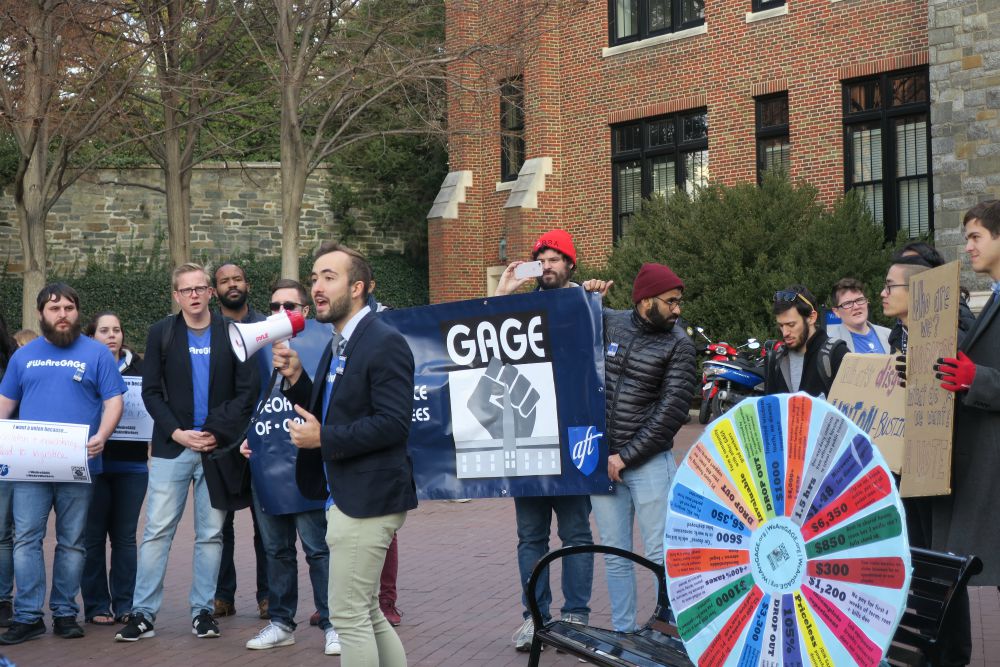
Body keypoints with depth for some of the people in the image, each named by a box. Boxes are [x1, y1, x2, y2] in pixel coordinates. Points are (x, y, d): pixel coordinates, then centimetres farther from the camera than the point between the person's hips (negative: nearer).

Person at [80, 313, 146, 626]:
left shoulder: (138, 368, 10)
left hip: (131, 463, 2)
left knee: (125, 537, 6)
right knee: (93, 536, 2)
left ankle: (125, 606, 11)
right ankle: (96, 606, 9)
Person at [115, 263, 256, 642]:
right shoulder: (161, 333, 5)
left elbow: (247, 390, 0)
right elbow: (151, 391, 3)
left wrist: (217, 433, -9)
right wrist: (177, 433, -9)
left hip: (217, 448, 0)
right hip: (172, 447, 0)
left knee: (210, 534, 5)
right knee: (156, 531, -2)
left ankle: (202, 610, 13)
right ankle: (143, 613, 2)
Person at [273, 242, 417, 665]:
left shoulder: (385, 344, -15)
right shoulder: (338, 346, 15)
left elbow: (394, 423, -22)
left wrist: (324, 438, -19)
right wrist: (296, 377, 2)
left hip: (367, 499, -10)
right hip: (347, 498, 10)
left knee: (349, 614, -5)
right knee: (366, 614, 16)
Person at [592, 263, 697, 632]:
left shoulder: (678, 344, -5)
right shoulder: (608, 322, 3)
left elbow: (673, 410, -9)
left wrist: (625, 456, -11)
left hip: (649, 461, -3)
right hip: (602, 460, 3)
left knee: (660, 553, -3)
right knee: (615, 556, 9)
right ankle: (623, 633, 17)